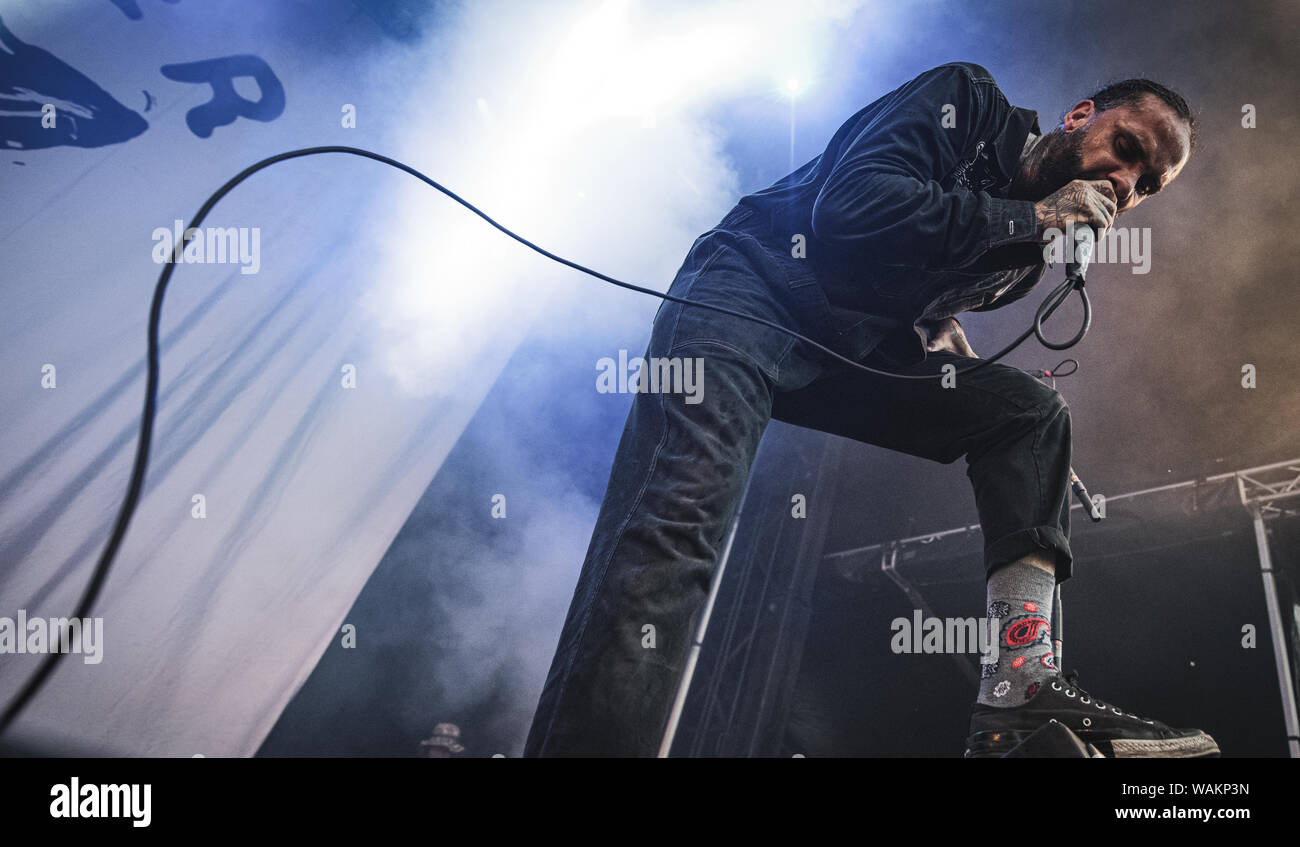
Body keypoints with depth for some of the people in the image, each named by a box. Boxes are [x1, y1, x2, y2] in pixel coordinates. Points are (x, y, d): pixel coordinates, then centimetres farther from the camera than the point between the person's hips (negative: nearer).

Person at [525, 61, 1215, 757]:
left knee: (1030, 412, -1)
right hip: (750, 294, -7)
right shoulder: (964, 101, -5)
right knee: (680, 514, -31)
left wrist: (936, 324, 6)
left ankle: (1020, 684, -11)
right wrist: (1035, 216, -15)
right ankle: (584, 739, -34)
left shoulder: (1031, 257, 14)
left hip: (849, 353, 8)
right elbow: (853, 204, -22)